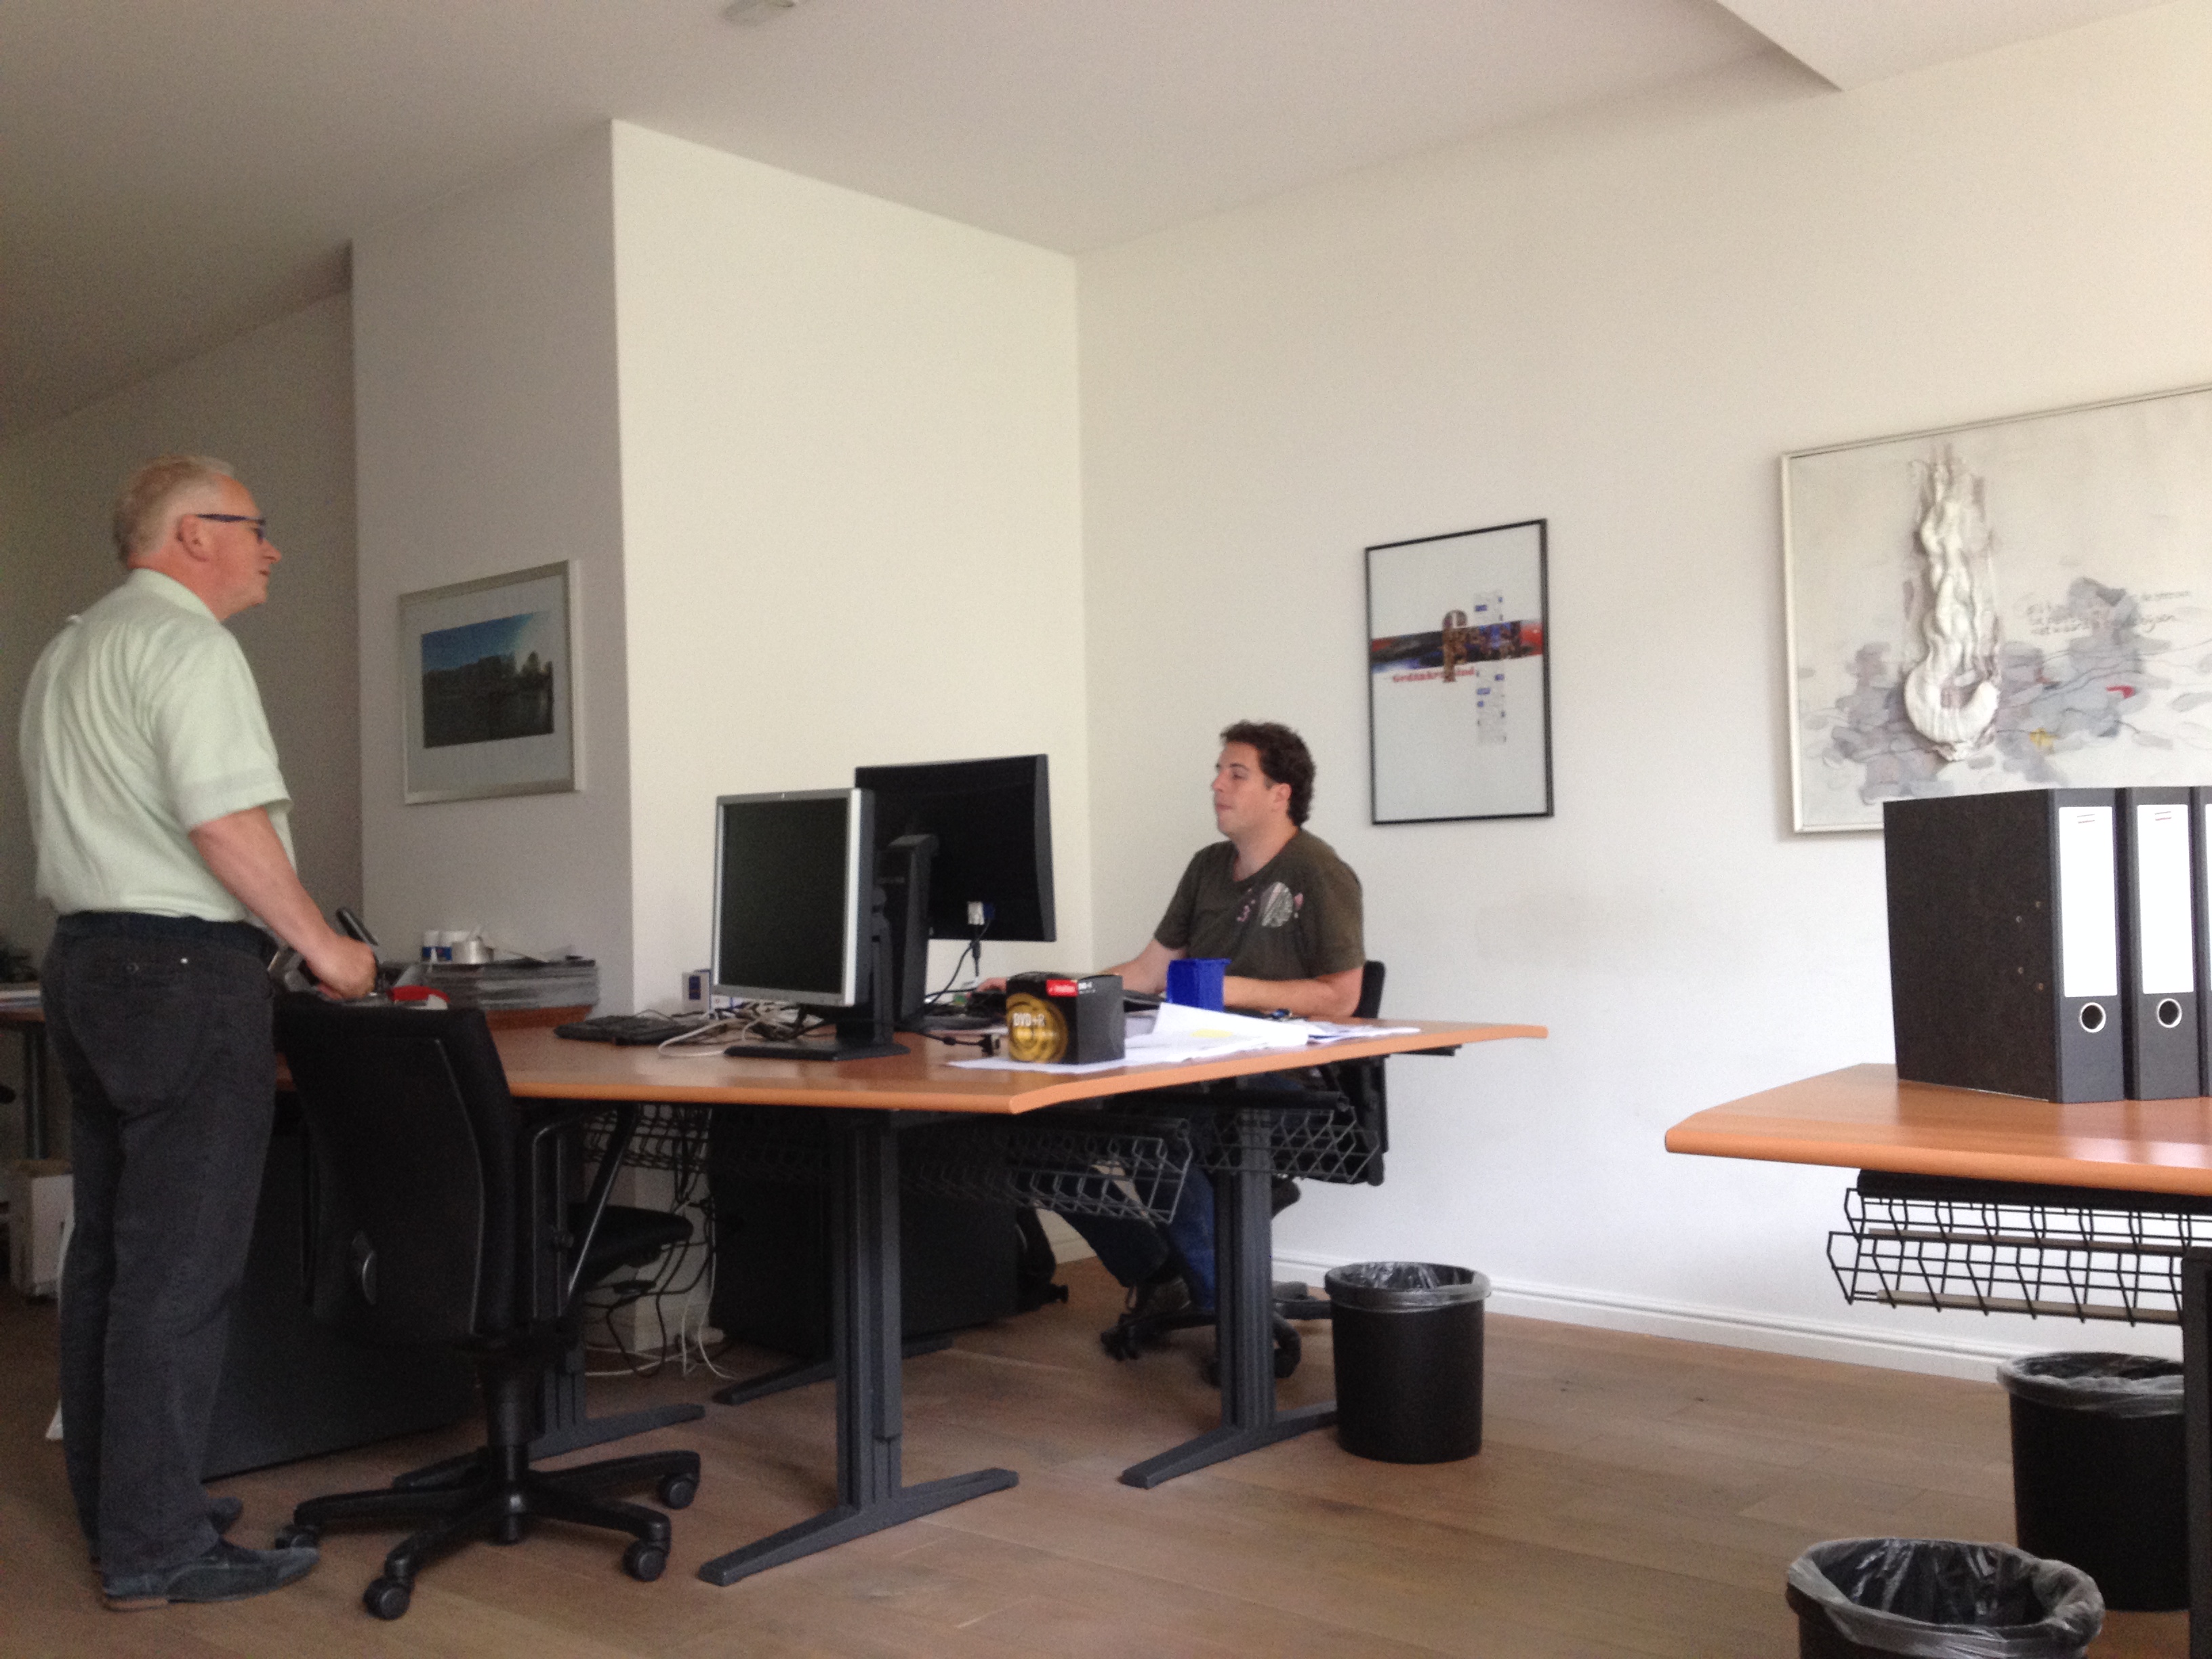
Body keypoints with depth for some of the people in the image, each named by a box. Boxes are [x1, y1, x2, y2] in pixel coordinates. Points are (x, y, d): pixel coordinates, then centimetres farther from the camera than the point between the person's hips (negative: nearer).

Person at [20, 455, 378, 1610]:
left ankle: (115, 1506, 24)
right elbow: (224, 820, -20)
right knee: (180, 1266, -6)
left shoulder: (65, 655, 20)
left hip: (85, 955, 10)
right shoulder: (185, 643, -11)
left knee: (108, 1251, 14)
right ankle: (155, 1548, -1)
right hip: (183, 966, -10)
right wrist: (320, 944, -12)